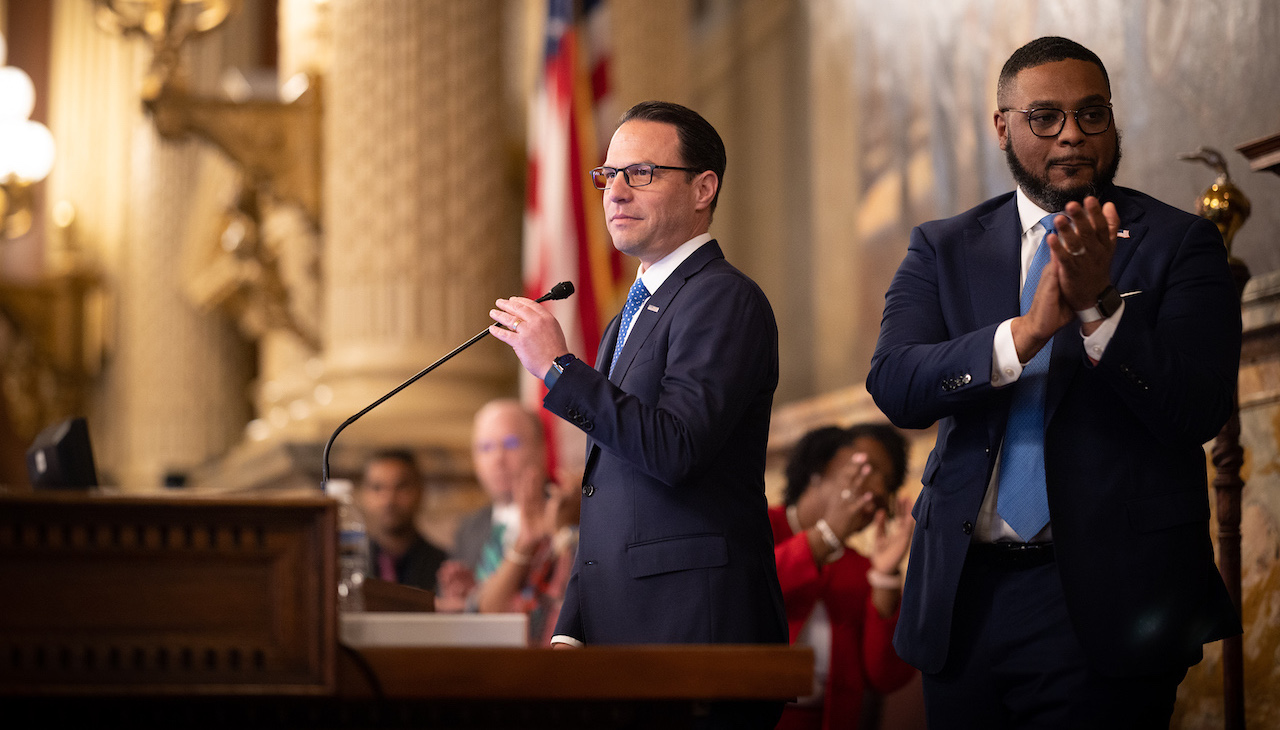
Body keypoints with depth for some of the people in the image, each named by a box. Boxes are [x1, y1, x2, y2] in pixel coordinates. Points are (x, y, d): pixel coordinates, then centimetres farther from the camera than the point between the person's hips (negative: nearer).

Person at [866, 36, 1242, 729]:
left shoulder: (1179, 244, 2)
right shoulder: (944, 249, 9)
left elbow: (1198, 411, -10)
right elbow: (892, 384, -7)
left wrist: (1099, 304, -23)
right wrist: (1024, 332, -22)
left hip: (1104, 597, -2)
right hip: (963, 594, 3)